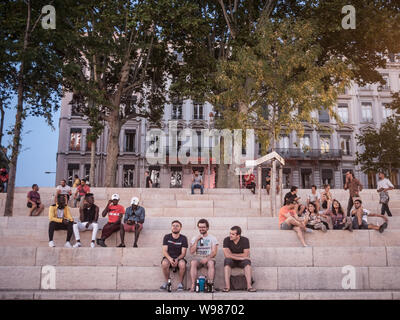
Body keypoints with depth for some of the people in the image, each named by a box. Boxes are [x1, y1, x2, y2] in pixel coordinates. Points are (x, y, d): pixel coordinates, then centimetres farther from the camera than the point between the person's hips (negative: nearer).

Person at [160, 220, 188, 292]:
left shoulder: (183, 238, 1)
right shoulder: (167, 237, 3)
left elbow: (183, 253, -4)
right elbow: (164, 251, -3)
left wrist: (177, 259, -23)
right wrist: (170, 259, -23)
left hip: (179, 258, -1)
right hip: (168, 257, 1)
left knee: (182, 264, -35)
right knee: (164, 263, -34)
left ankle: (180, 283, -12)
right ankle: (166, 282, -10)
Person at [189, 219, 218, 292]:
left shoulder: (212, 238, 10)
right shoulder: (194, 238, 17)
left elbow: (214, 252, -1)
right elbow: (192, 251, 4)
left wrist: (207, 258, -19)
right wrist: (197, 240, -4)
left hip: (209, 258, -1)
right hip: (198, 257, 1)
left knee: (211, 263, -36)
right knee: (193, 263, -33)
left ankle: (210, 284, -35)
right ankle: (193, 285, -33)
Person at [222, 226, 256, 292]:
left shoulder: (245, 240, -14)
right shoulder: (226, 240, -13)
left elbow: (246, 255, -18)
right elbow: (226, 255, -21)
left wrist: (232, 254, -14)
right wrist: (241, 257, -25)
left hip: (242, 262, 0)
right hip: (231, 261, 0)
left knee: (247, 261, -32)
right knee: (227, 260, -32)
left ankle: (249, 286, -37)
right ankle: (227, 286, -36)